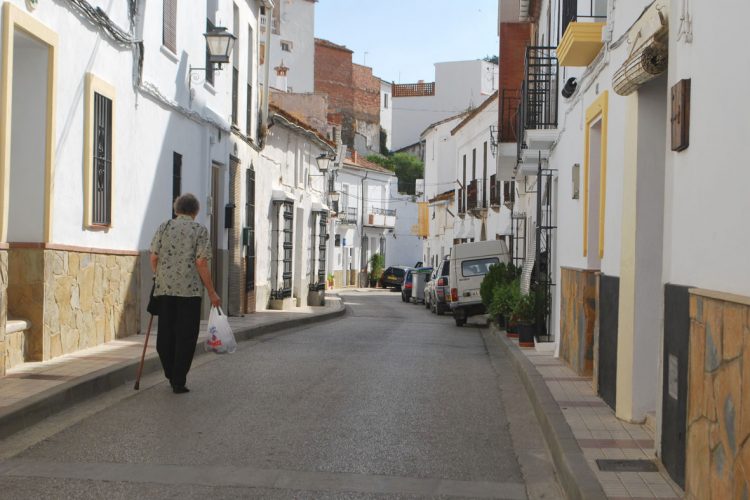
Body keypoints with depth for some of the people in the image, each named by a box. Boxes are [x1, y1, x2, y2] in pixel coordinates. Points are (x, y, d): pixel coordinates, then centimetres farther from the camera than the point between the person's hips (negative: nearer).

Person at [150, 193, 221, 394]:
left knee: (165, 334, 13)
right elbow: (201, 262, -8)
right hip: (190, 289, -3)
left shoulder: (164, 227, 8)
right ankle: (178, 381, 2)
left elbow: (154, 257, 4)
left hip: (164, 288, 3)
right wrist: (211, 292, -3)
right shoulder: (200, 229, -1)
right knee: (185, 336, 2)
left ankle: (171, 375, 21)